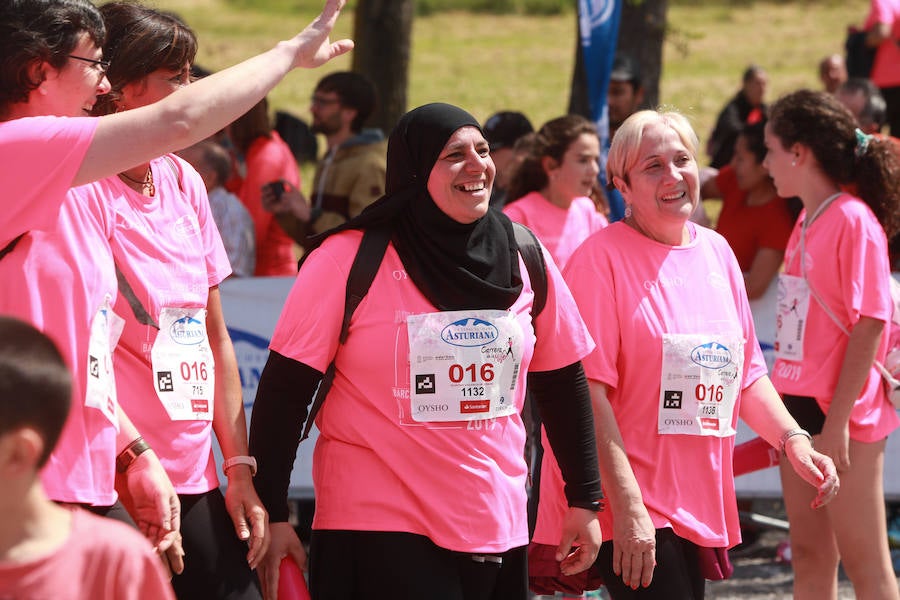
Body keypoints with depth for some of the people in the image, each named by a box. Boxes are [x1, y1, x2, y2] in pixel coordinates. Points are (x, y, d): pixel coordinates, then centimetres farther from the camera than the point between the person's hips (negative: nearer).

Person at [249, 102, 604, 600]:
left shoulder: (523, 258, 5)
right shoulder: (349, 260, -8)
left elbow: (563, 383, 15)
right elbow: (284, 389, -7)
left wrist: (584, 500, 15)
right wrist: (271, 515, -9)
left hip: (497, 530, 5)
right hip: (377, 529, -4)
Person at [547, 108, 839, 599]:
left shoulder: (716, 252, 12)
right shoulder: (600, 258, -10)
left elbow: (746, 374, 20)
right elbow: (588, 390, -15)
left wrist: (792, 440, 3)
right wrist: (627, 510, -20)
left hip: (699, 503, 7)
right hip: (630, 508, -7)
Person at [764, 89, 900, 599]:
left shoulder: (854, 221, -13)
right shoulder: (807, 222, 12)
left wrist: (837, 421, -19)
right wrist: (787, 416, 13)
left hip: (843, 413, -9)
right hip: (802, 404, 9)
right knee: (810, 557, 12)